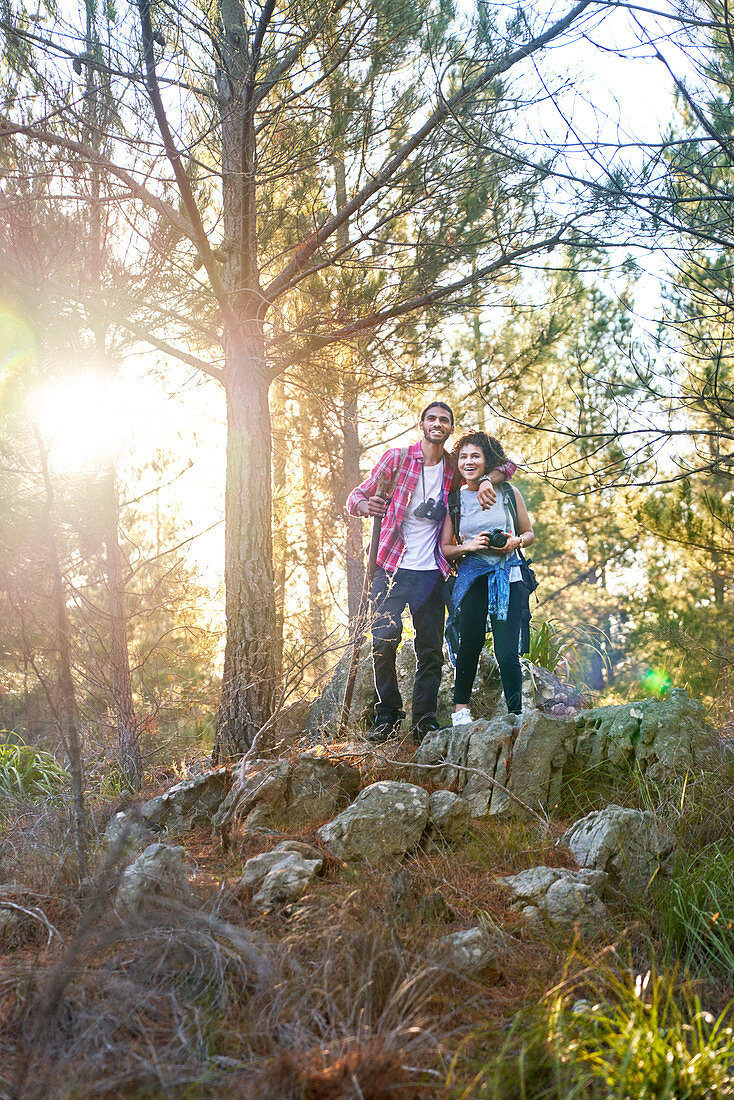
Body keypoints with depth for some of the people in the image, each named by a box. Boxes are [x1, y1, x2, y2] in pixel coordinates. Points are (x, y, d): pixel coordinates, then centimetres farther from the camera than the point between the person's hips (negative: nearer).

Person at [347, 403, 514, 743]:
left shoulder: (455, 469, 9)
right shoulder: (397, 457, 2)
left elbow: (505, 465, 17)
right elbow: (356, 497, 2)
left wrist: (486, 481, -6)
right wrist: (364, 505, -23)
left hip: (431, 571, 2)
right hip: (392, 567, -2)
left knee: (431, 648, 1)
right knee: (384, 640, -7)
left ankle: (425, 720, 10)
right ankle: (387, 717, 7)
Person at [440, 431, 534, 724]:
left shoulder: (508, 493, 6)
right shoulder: (455, 500, 7)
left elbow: (529, 533, 15)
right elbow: (445, 549, 9)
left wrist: (516, 541, -7)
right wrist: (469, 546, -10)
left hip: (507, 577, -1)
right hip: (472, 576, 1)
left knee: (507, 651, -7)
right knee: (469, 644, -2)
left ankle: (516, 714, 3)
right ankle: (461, 709, 13)